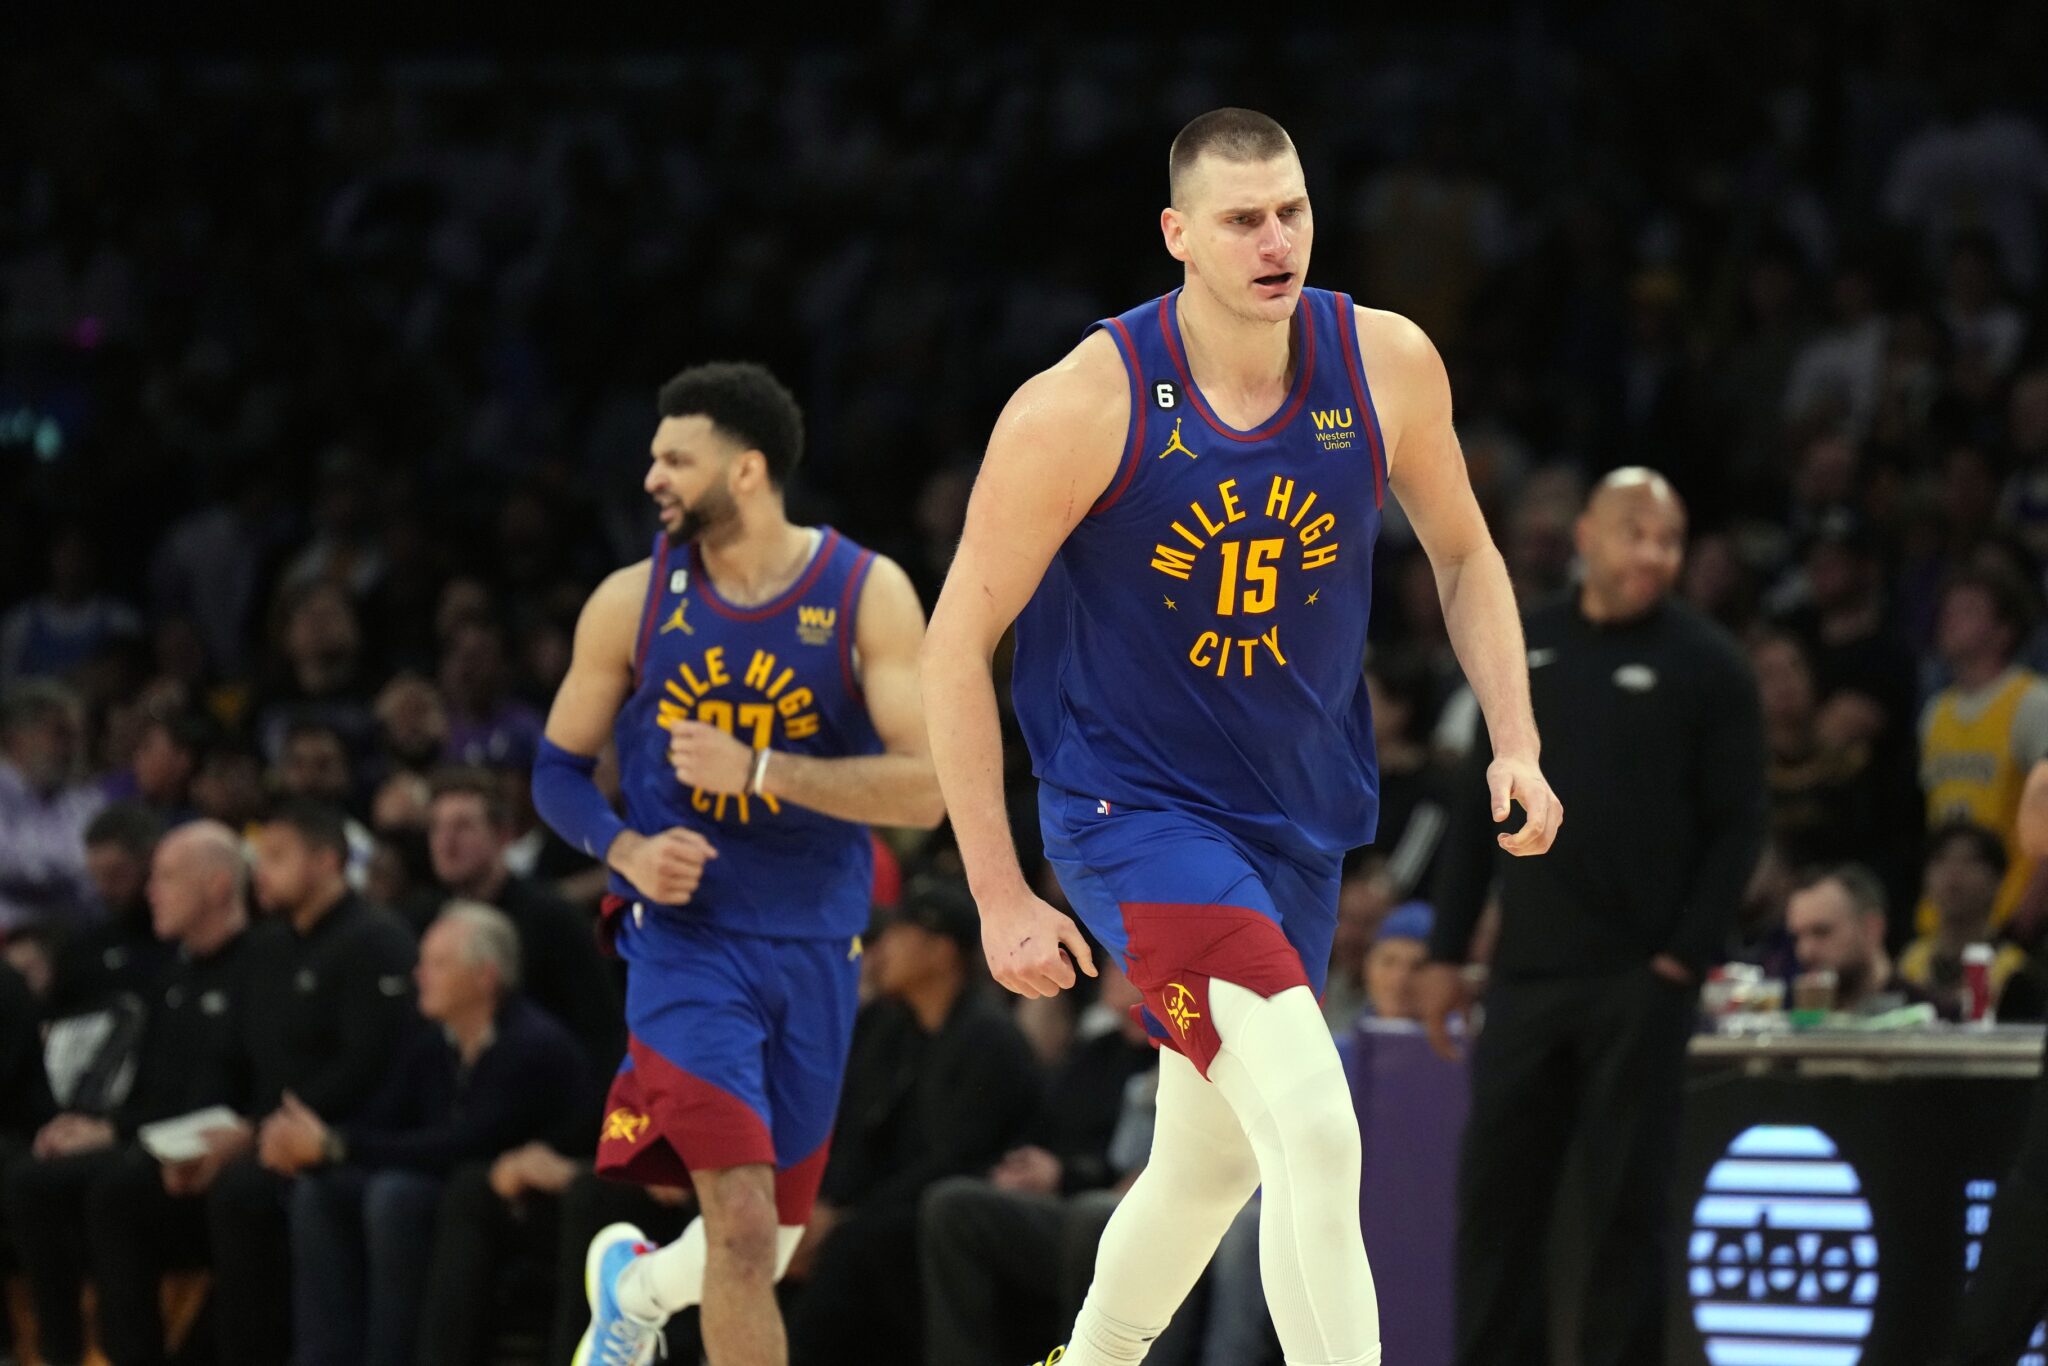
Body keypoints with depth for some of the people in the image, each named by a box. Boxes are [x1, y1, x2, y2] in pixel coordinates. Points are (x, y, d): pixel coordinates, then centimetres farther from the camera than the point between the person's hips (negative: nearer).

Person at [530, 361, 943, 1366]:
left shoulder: (867, 595, -7)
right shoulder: (632, 602, -2)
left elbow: (923, 788, -14)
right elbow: (558, 770, 8)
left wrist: (756, 770, -23)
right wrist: (626, 851, -13)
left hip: (815, 946, 2)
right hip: (687, 937, -2)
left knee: (769, 1241, 15)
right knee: (742, 1223, -20)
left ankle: (635, 1282, 48)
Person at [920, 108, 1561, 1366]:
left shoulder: (1386, 366, -7)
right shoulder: (1083, 408, -19)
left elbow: (1463, 556, 12)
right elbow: (959, 644, -12)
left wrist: (1517, 744, -2)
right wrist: (1002, 899, -14)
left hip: (1299, 818, 6)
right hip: (1136, 813, -6)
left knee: (1213, 1160, 21)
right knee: (1318, 1133, -24)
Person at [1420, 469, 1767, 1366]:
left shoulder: (1706, 665, -1)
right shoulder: (1524, 648, 10)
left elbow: (1739, 825, -3)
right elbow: (1477, 807, 13)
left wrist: (1685, 955, -11)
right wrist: (1446, 951, 9)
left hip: (1638, 983, -4)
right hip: (1527, 976, 4)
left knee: (1628, 1201, -1)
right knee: (1496, 1191, 3)